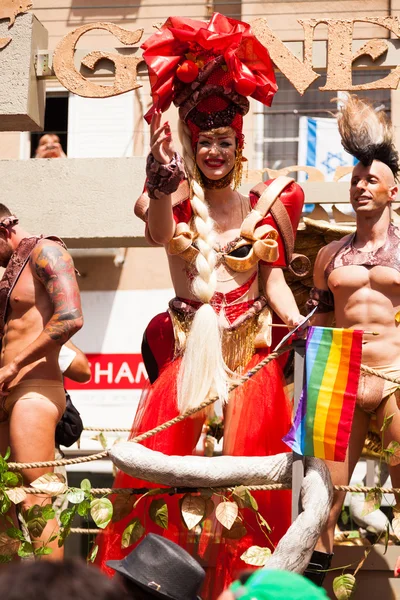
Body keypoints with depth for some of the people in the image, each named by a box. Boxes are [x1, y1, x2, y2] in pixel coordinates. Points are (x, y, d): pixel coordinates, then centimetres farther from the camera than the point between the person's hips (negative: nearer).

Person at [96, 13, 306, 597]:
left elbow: (275, 282, 5)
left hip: (249, 352, 0)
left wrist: (301, 326, -12)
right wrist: (163, 178, -35)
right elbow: (159, 233, -19)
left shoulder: (263, 206, 8)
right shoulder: (181, 203, 5)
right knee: (165, 462, -8)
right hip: (188, 350, 0)